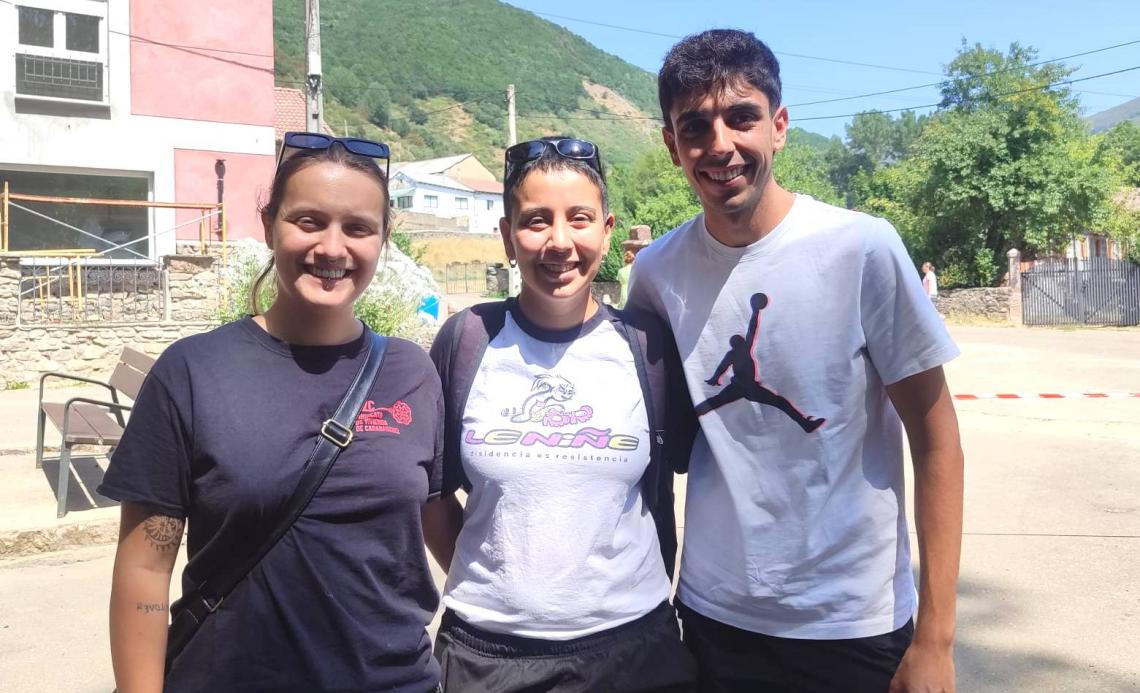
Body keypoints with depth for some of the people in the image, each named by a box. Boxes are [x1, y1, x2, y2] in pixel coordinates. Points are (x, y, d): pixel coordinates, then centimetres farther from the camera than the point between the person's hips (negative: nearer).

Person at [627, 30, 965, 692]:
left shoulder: (863, 249, -14)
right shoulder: (656, 271, -5)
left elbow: (935, 437, -8)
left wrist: (935, 639, -8)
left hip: (854, 625, -2)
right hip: (712, 615, 3)